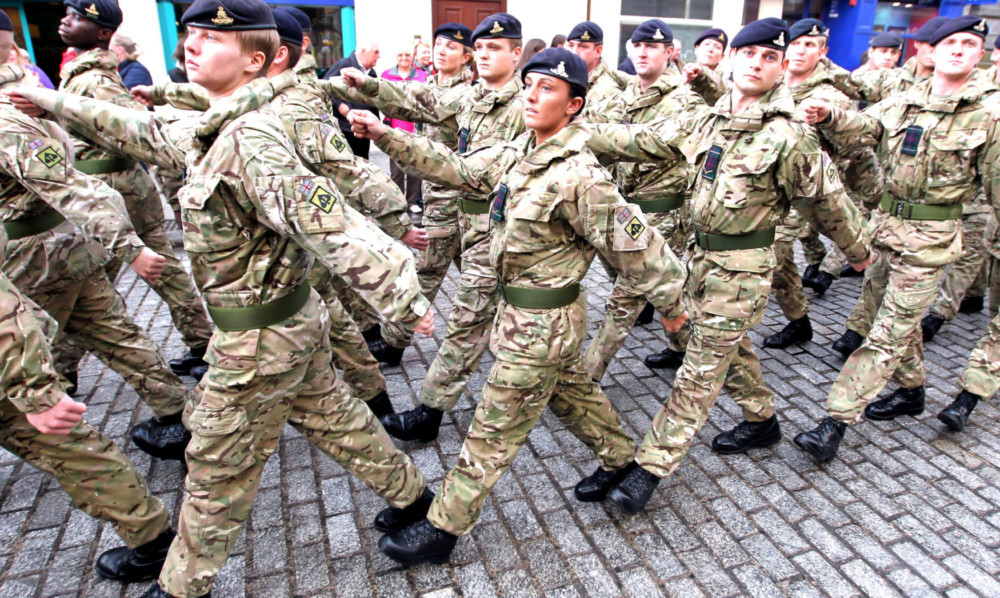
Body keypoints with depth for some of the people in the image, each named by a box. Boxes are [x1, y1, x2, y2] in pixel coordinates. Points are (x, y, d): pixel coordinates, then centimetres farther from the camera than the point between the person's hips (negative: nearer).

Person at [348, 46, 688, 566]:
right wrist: (385, 135, 2)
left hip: (542, 323, -8)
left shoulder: (579, 176, -24)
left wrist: (671, 303, -8)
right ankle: (619, 456, 51)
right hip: (518, 306, 8)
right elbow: (455, 167, 8)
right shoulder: (515, 154, 1)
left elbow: (633, 242, -18)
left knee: (495, 428, 4)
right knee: (569, 390, 27)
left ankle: (443, 528, 20)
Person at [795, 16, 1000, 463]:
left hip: (930, 239, -5)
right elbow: (860, 128, -10)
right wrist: (828, 117, -32)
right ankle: (911, 392, 41)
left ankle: (837, 421, -5)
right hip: (887, 224, 5)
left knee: (889, 333, -6)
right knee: (890, 314, 19)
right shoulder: (903, 103, 6)